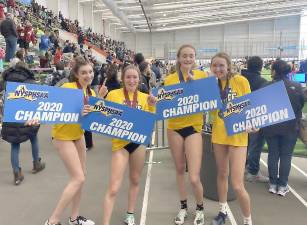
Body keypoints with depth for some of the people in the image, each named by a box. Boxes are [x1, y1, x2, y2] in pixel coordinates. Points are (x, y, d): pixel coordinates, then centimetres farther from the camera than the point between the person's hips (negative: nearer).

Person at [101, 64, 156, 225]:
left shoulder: (144, 97, 4)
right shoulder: (113, 94, -6)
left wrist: (151, 106, -9)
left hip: (138, 141, 4)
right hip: (120, 143, -4)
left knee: (135, 180, 18)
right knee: (113, 188, -7)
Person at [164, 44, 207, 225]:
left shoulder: (202, 75, -2)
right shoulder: (170, 79, 0)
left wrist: (194, 82, -17)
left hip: (194, 127, -2)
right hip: (175, 127, 2)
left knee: (194, 178, -6)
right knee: (180, 169, 16)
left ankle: (200, 209, 24)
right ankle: (183, 207, 38)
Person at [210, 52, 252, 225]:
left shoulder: (241, 81, -11)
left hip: (238, 135, -4)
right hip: (219, 134, 4)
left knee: (237, 185, -7)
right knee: (222, 174, 20)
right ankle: (223, 210, 42)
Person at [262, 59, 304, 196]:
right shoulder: (297, 87, -9)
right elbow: (301, 105, 2)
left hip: (271, 126, 0)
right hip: (290, 127, 0)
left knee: (273, 155, 11)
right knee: (286, 156, 9)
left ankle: (273, 184, 18)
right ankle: (282, 186, 13)